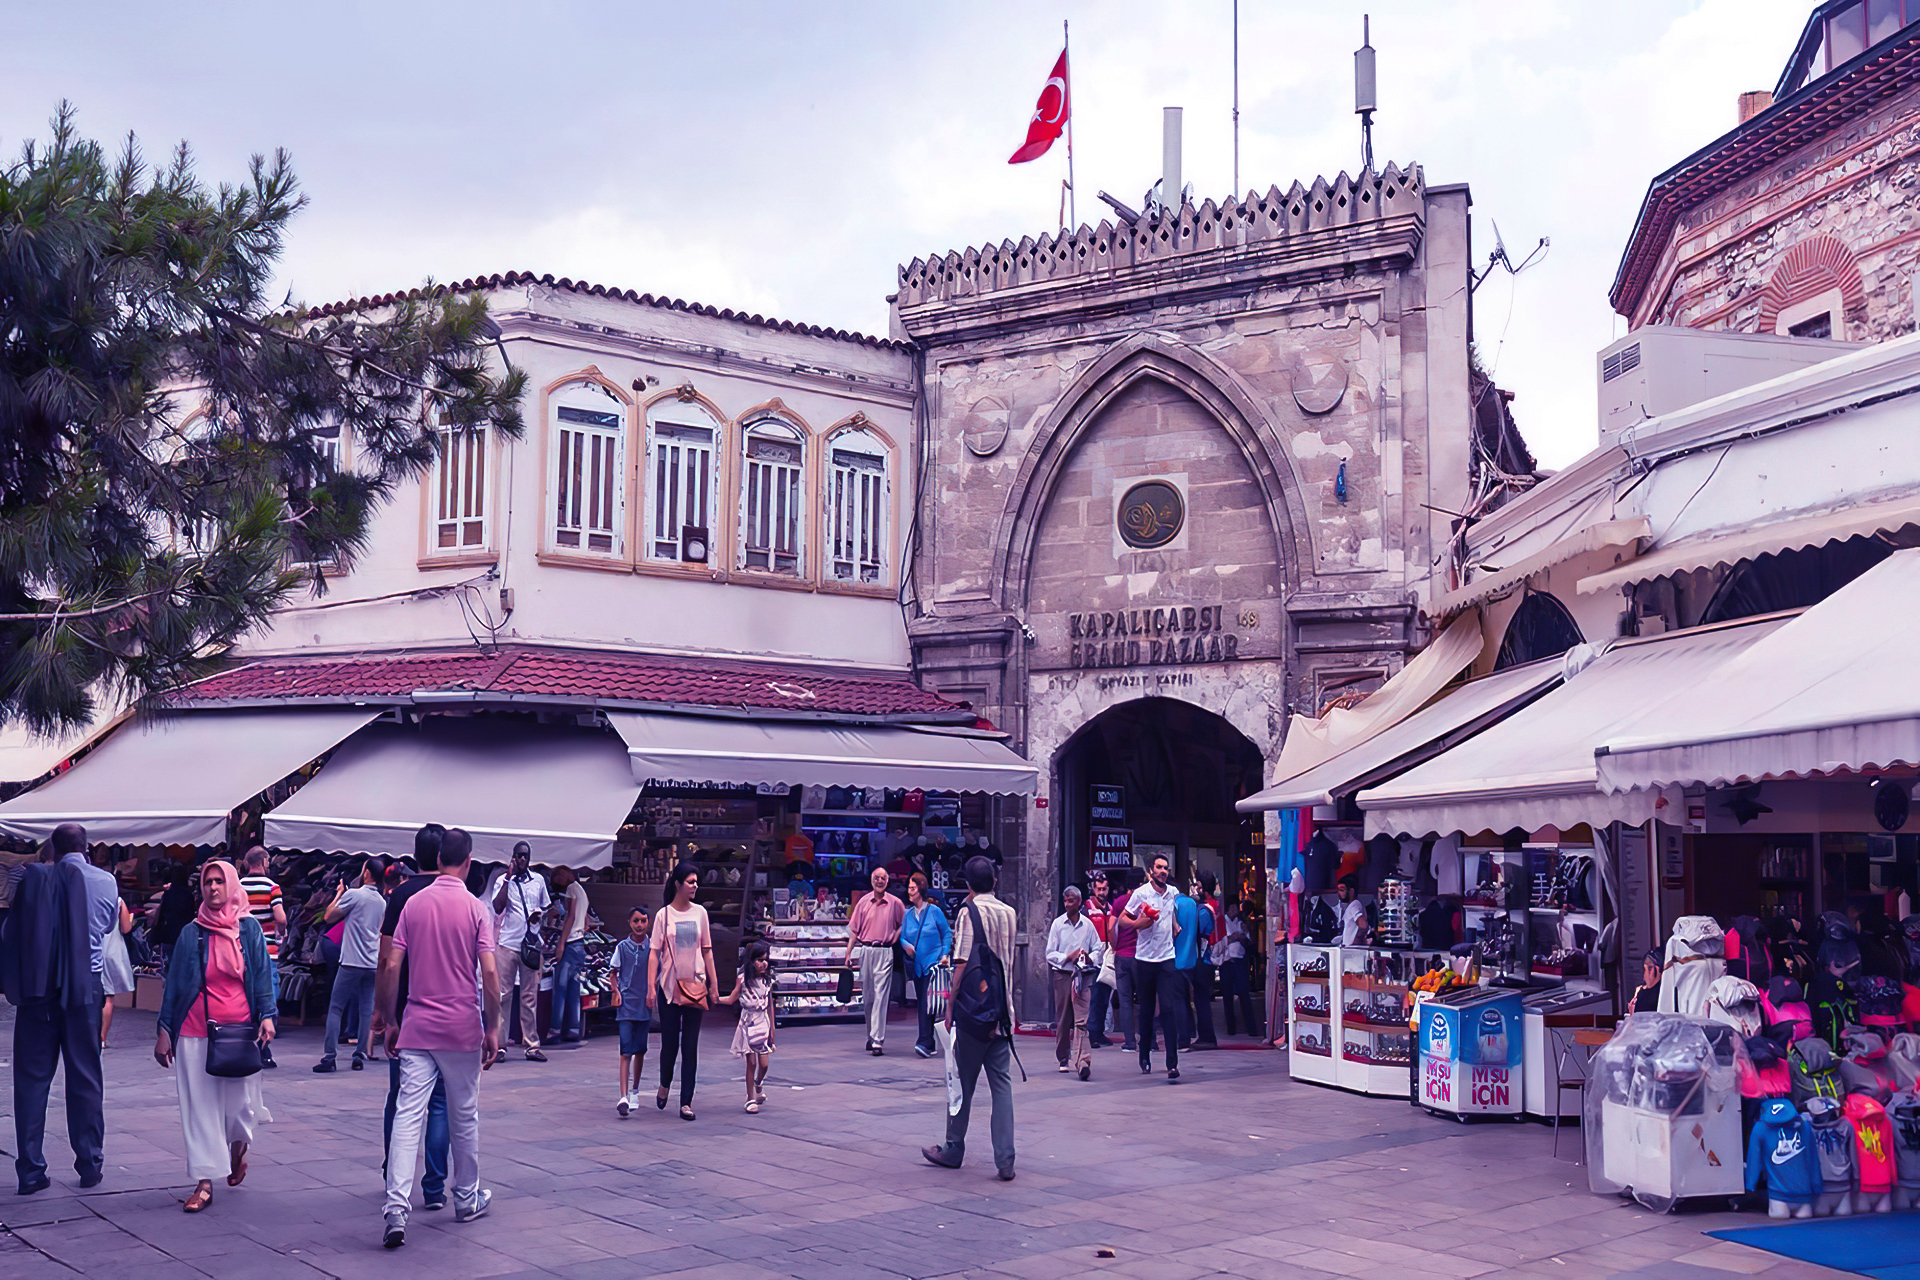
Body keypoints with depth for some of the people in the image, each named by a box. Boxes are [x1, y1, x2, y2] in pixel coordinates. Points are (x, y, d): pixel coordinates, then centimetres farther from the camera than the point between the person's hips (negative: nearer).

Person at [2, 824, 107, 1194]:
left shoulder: (35, 877, -3)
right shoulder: (105, 882, 0)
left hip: (37, 989, 0)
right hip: (84, 989, 0)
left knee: (31, 1079, 7)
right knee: (84, 1079, 9)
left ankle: (30, 1171, 8)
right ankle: (90, 1166, 14)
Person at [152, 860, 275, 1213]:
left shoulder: (249, 928, 4)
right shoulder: (192, 933, 4)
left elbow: (262, 974, 5)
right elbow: (174, 982, 8)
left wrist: (267, 1015, -7)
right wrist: (164, 1031, 5)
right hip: (196, 1034, 0)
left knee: (239, 1102, 4)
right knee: (199, 1107, 0)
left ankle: (238, 1150, 37)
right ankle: (204, 1183, 6)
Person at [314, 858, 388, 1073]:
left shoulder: (353, 895, -8)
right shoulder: (382, 902, 10)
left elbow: (328, 917, -2)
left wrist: (338, 894, 12)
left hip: (351, 962, -5)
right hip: (372, 964, 5)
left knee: (335, 1008, 1)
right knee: (366, 1010, 8)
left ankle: (329, 1056, -4)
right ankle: (360, 1056, 8)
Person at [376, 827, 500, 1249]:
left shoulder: (413, 903, 2)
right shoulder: (476, 909, -5)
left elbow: (391, 969, 1)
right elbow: (489, 973, -10)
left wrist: (390, 1022, 11)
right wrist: (493, 1028, -2)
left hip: (417, 1027, 2)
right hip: (462, 1027, -2)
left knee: (408, 1115, -4)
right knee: (464, 1116, 13)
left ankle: (396, 1209, -16)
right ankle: (467, 1199, 27)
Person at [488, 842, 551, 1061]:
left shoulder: (538, 879, 13)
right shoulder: (503, 880, 4)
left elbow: (547, 906, 25)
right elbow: (498, 907, -11)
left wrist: (539, 914, 2)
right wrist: (508, 878, -11)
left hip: (531, 944, 3)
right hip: (507, 943, -3)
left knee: (530, 997, 5)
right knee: (503, 994, -2)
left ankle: (531, 1045, 9)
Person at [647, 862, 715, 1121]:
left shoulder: (700, 913, 6)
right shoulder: (664, 915, -2)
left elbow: (707, 951, 11)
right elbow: (654, 952, -3)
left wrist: (713, 985, 8)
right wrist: (651, 987, -11)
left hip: (695, 985, 2)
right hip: (670, 984, -2)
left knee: (691, 1046, 0)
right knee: (669, 1042, 3)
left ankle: (686, 1102, 4)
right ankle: (665, 1085, 32)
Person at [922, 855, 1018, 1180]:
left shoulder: (970, 912, -9)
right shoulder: (1008, 913, 7)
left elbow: (963, 964, -13)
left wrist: (950, 1005, -7)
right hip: (1002, 1011, 5)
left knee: (963, 1081, 8)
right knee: (1001, 1083, 3)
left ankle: (953, 1150, 20)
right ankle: (1005, 1161, -2)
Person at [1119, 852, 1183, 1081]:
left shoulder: (1173, 893, 8)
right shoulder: (1141, 894, -4)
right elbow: (1122, 919, -1)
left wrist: (1175, 927, 13)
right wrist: (1137, 923, -19)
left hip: (1167, 959, 2)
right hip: (1144, 959, -2)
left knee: (1169, 1009, -8)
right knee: (1146, 1010, 9)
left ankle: (1172, 1063, -10)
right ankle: (1145, 1056, 25)